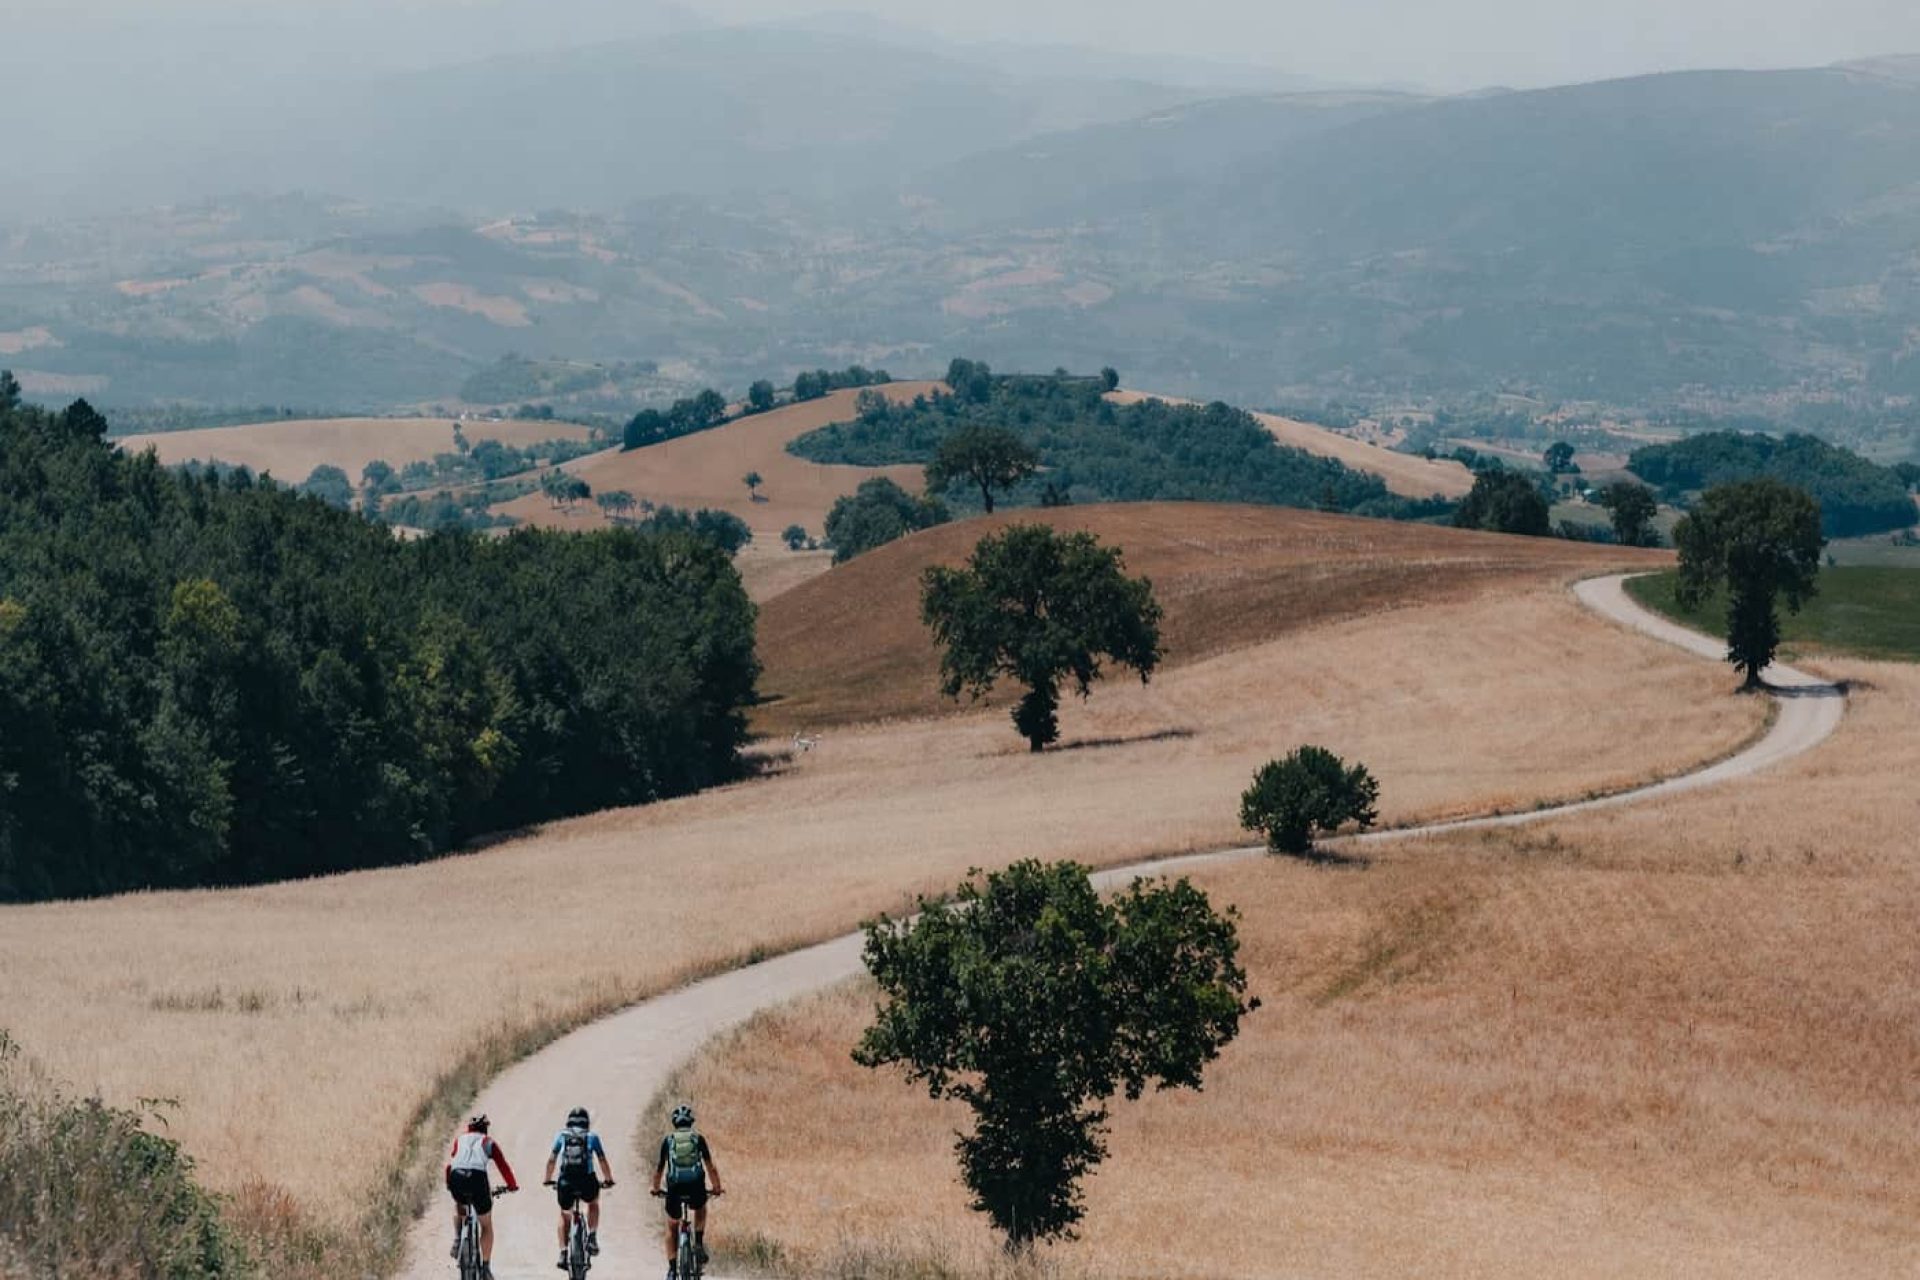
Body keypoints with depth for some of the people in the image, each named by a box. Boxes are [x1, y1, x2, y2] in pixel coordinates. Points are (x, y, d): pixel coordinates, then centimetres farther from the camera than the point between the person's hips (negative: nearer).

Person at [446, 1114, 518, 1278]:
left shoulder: (460, 1140, 29)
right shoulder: (489, 1143, 23)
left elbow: (449, 1164, 27)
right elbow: (503, 1166, 21)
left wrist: (449, 1185, 40)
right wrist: (512, 1185, 34)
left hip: (456, 1178, 2)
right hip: (478, 1178, -2)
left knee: (459, 1207, 39)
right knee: (487, 1226, 17)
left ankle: (457, 1239, 19)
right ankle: (486, 1267, 12)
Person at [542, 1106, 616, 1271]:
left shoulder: (561, 1136, 12)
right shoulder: (592, 1137, 9)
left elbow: (551, 1160, 12)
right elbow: (603, 1161, 11)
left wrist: (548, 1180, 25)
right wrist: (608, 1179, 24)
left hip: (565, 1183, 1)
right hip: (586, 1182, -1)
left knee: (565, 1215, 26)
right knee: (593, 1203, 33)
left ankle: (563, 1253, 14)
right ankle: (592, 1238, 18)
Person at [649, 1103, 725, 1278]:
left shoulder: (668, 1140, 15)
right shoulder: (698, 1139, 15)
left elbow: (659, 1167, 20)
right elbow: (711, 1166, 17)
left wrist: (656, 1188, 36)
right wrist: (717, 1187, 30)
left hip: (675, 1187, 0)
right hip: (696, 1187, 0)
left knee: (672, 1228, 20)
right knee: (700, 1210, 36)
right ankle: (699, 1243, 17)